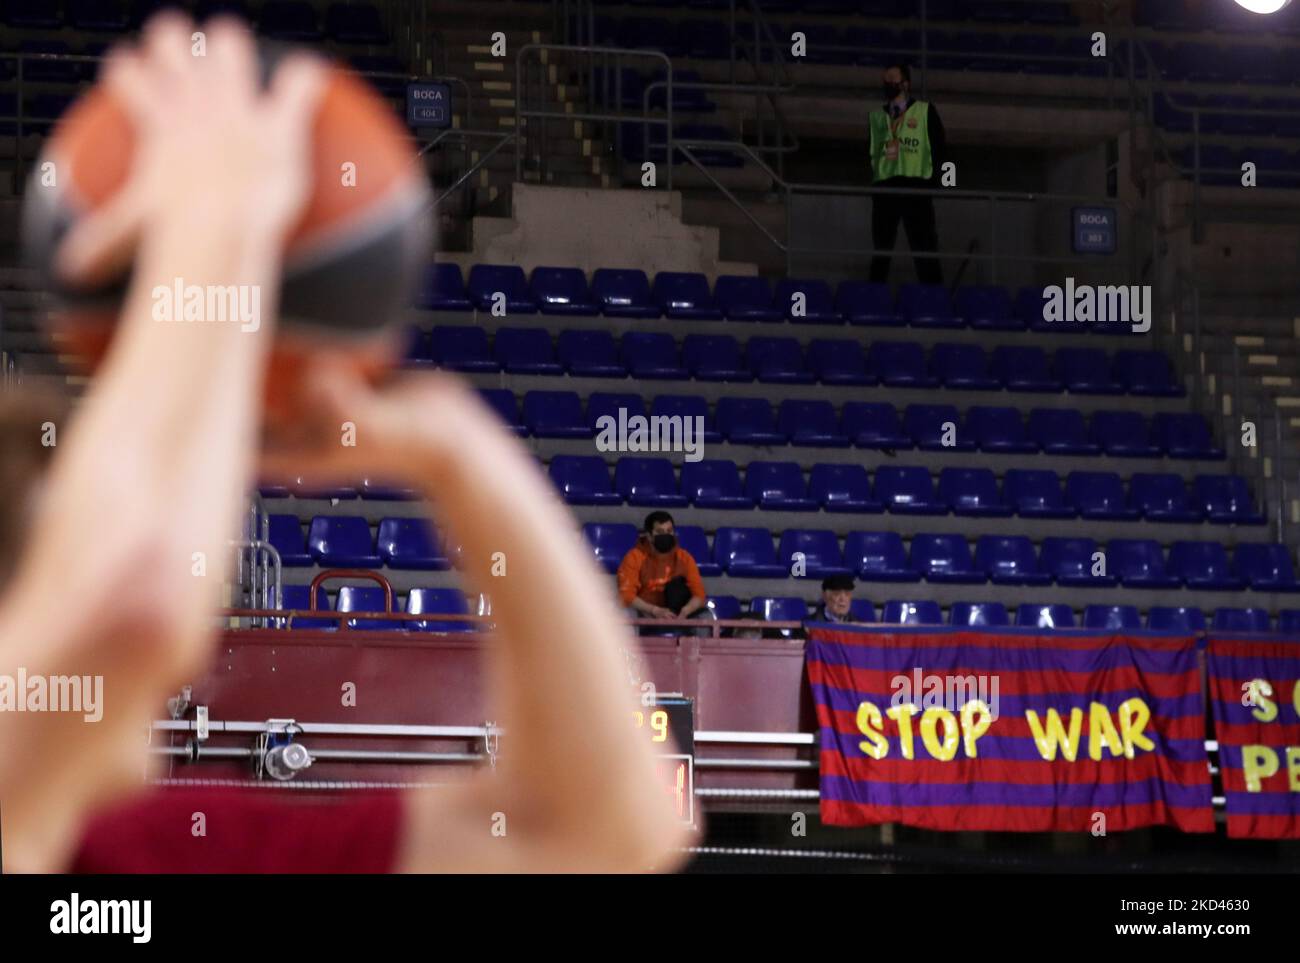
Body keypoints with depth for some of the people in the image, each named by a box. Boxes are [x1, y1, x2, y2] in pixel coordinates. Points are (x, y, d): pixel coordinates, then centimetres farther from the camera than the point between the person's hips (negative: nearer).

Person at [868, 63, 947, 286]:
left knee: (924, 246, -7)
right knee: (881, 245, 3)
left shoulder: (925, 111, 8)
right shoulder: (877, 115, 19)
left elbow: (939, 146, 5)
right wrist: (873, 179, 6)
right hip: (884, 186, 4)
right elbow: (872, 150, 19)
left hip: (916, 185, -4)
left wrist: (933, 181, -4)